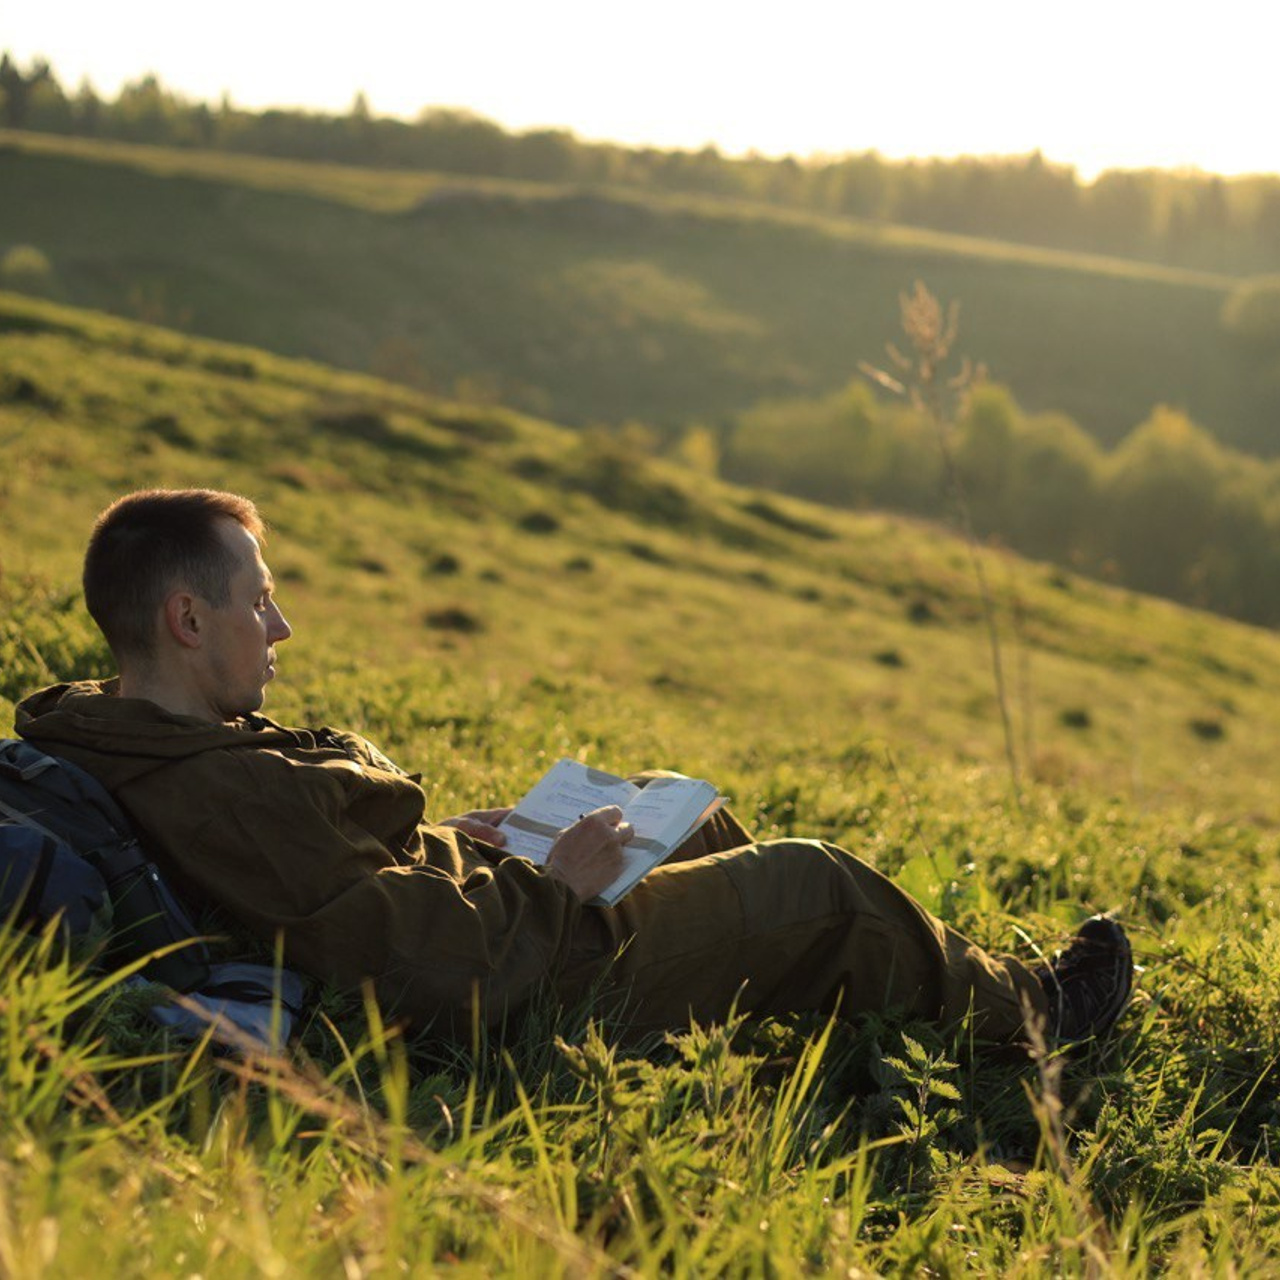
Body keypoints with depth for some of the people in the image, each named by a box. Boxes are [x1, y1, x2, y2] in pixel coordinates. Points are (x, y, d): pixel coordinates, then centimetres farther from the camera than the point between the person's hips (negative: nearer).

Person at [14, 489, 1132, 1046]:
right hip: (533, 981, -10)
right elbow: (444, 974, -34)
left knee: (691, 820, 28)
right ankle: (1027, 1013, 30)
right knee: (817, 884, 5)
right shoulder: (226, 793, -35)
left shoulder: (117, 734, -3)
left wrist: (436, 841, 6)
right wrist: (555, 885, -18)